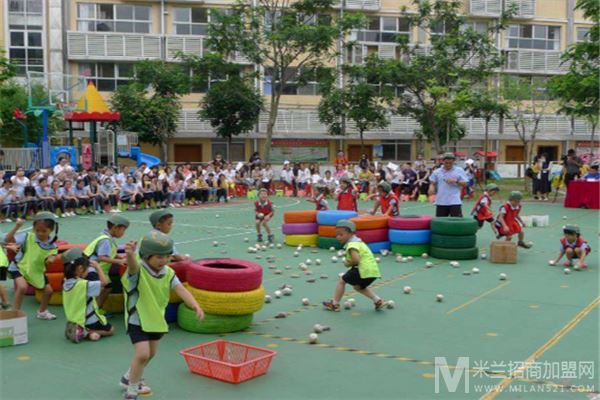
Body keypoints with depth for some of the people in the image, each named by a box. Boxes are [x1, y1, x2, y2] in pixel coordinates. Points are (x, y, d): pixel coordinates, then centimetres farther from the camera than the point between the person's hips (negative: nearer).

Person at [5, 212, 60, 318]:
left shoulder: (51, 245, -13)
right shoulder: (27, 237, -22)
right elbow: (7, 240, -27)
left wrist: (51, 258, -36)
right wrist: (16, 227, -38)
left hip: (37, 270, 5)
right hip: (19, 267, -5)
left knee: (48, 290, 11)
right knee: (22, 286, -32)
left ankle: (42, 312, 38)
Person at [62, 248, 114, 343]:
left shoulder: (66, 283, -4)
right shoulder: (83, 284, -27)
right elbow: (104, 282, -26)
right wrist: (97, 266, -16)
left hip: (73, 321, 8)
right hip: (89, 321, -8)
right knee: (110, 330, 15)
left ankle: (84, 331, 6)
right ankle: (89, 332, -7)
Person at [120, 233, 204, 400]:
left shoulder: (168, 273, -7)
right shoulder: (137, 270, -23)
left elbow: (180, 289, -19)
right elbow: (132, 264, -47)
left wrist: (195, 306, -36)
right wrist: (130, 254, -73)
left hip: (156, 318, 7)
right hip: (137, 319, -6)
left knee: (151, 353, 20)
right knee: (142, 354, -17)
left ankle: (129, 378, 48)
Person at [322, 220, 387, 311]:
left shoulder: (352, 244, -13)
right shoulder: (357, 241, 19)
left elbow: (356, 260, -28)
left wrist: (348, 264, -8)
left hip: (365, 270, -10)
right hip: (373, 270, 10)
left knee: (342, 281, 4)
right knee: (358, 286, 32)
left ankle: (334, 304, 12)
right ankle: (378, 300, 23)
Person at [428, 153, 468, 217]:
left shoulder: (459, 171, 4)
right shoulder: (437, 172, 8)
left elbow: (465, 184, 2)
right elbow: (432, 183, 11)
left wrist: (456, 181, -15)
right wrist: (431, 189, -11)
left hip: (455, 202, -2)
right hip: (441, 202, 2)